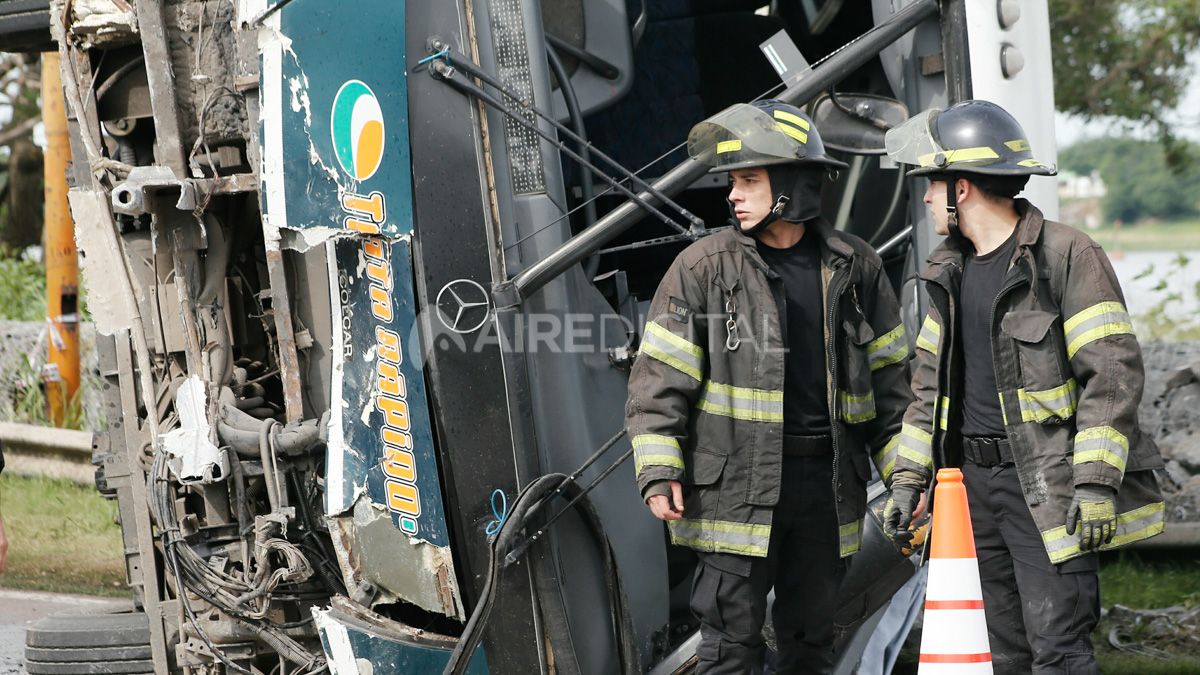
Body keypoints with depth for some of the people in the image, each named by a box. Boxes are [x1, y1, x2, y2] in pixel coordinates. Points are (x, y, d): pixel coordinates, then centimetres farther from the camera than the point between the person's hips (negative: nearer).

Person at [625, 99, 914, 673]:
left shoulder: (854, 269, 5)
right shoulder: (703, 268, -2)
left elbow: (889, 377, 11)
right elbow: (660, 375, -2)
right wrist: (658, 472, -11)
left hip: (828, 487, 3)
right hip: (735, 488, -3)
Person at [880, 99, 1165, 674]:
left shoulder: (1066, 256, -9)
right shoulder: (950, 270, 15)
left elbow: (1112, 371, -14)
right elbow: (930, 380, 21)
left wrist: (1096, 480, -20)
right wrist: (909, 478, 14)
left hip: (1047, 490, -7)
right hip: (977, 484, 7)